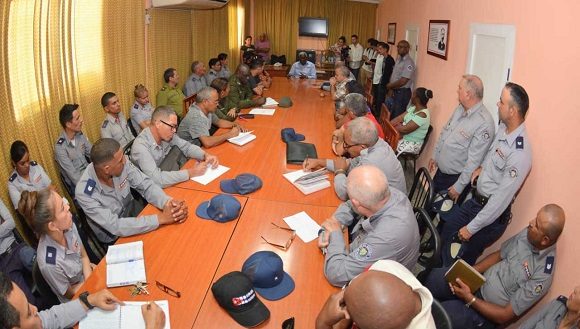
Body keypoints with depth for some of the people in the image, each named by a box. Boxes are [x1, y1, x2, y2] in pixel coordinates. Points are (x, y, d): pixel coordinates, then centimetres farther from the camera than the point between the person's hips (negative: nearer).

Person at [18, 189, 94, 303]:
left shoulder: (69, 226, -20)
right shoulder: (50, 263, -36)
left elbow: (84, 256, -3)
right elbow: (70, 293, -17)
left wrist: (89, 278, -18)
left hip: (86, 281, 5)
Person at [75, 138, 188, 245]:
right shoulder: (84, 192, -32)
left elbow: (146, 185, -14)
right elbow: (115, 226, -34)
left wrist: (167, 202, -35)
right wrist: (160, 218, -38)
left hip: (133, 212, 5)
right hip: (114, 238, -4)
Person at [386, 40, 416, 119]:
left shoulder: (409, 62, -18)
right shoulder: (398, 59, 10)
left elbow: (402, 81, -23)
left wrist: (389, 85, -9)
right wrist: (390, 89, -4)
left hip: (402, 93, -8)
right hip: (394, 91, 8)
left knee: (397, 115, -1)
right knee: (390, 113, 16)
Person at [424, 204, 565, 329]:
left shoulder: (542, 276, -28)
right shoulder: (527, 233, -11)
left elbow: (504, 316, -21)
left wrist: (469, 298, -23)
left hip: (488, 310, -6)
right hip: (479, 280, 6)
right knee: (434, 277, -10)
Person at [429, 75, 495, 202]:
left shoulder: (485, 124, -28)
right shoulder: (460, 108, -2)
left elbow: (474, 161, -25)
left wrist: (459, 186, -19)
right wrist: (435, 156, 17)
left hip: (456, 178, -7)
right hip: (440, 171, 7)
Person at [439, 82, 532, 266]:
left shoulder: (520, 154, -31)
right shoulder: (503, 128, -6)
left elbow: (501, 199, -27)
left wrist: (471, 228, -19)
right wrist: (482, 167, 1)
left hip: (492, 214, -8)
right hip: (476, 200, 8)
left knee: (462, 260, 9)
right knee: (447, 230, 21)